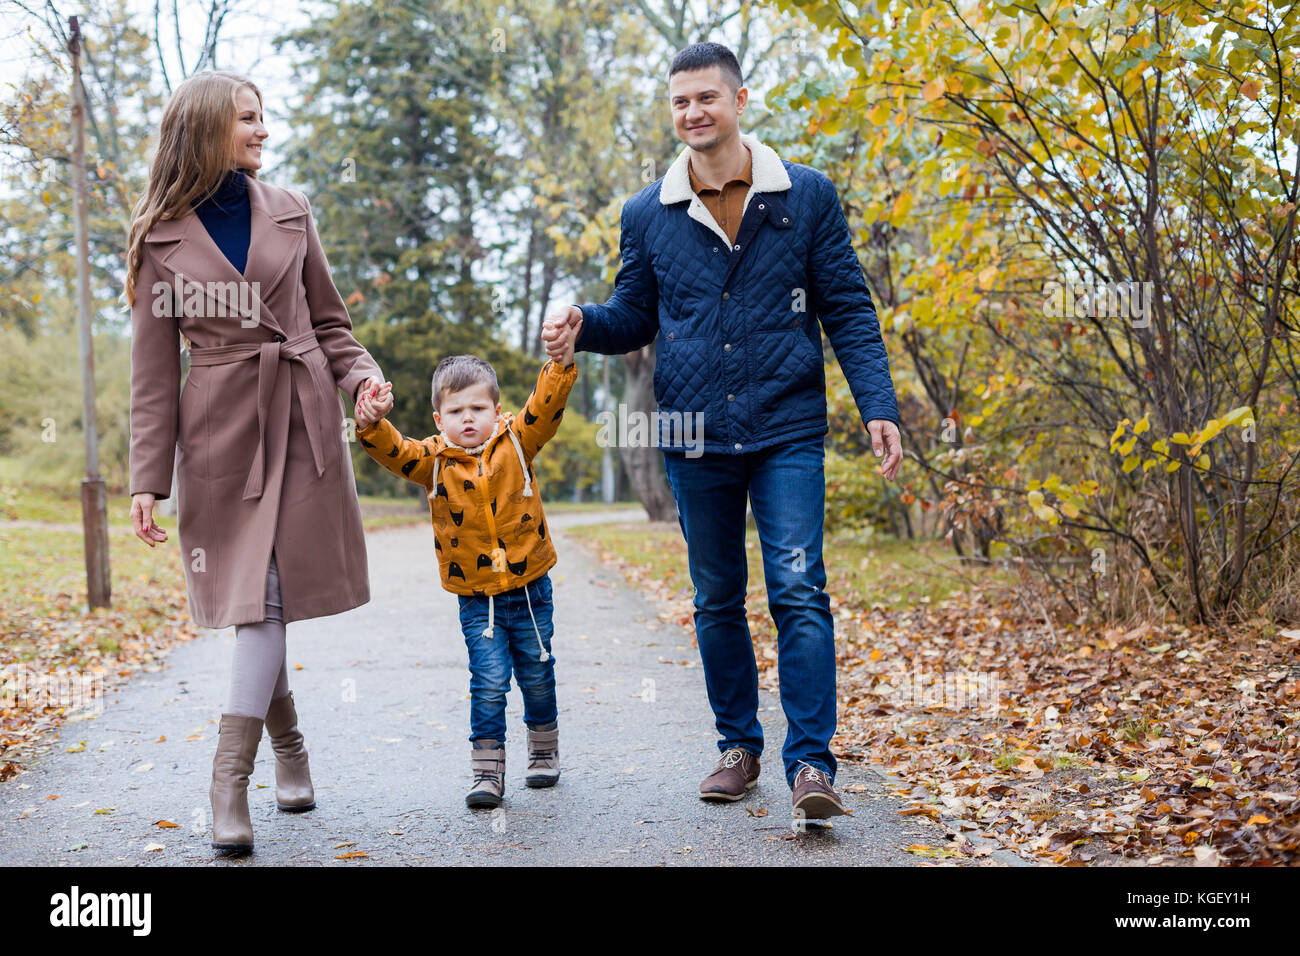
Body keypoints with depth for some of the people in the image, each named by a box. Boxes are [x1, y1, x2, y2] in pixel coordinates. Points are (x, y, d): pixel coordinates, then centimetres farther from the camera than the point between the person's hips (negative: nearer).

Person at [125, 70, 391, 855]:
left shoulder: (289, 211, 9)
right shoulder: (162, 235, 2)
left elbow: (328, 320, 15)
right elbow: (154, 366, 2)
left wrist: (363, 374, -6)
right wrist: (149, 479, -3)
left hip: (303, 422, 2)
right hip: (221, 429, -1)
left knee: (269, 598, -6)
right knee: (255, 599, 1)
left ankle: (230, 779, -6)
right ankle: (289, 748, 22)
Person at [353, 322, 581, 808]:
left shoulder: (516, 442, -2)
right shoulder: (434, 460, -4)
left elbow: (545, 407, -14)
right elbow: (394, 451, -18)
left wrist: (562, 364, -29)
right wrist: (372, 425, -38)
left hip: (530, 589, 1)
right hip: (477, 598, -1)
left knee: (537, 676, 14)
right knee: (489, 682, -6)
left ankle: (544, 750, 35)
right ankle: (487, 771, 4)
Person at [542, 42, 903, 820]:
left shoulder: (808, 196, 2)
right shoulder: (648, 214, 6)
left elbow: (848, 312, 2)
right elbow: (635, 319, 13)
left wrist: (878, 407, -9)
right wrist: (583, 324, -10)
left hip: (787, 433, -2)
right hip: (696, 440, 3)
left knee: (799, 594, -10)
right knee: (717, 601, 11)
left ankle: (812, 762, -6)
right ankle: (740, 747, 24)